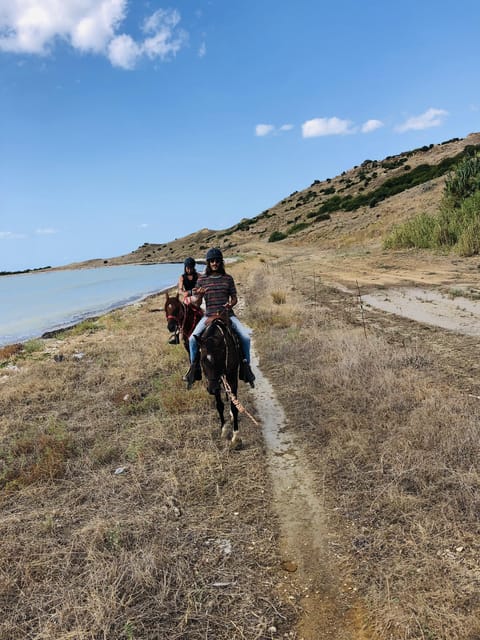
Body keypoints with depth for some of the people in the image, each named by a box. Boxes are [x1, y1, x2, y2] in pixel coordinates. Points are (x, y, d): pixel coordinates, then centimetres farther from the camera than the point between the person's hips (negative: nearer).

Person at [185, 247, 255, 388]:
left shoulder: (228, 278, 5)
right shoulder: (202, 279, 4)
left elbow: (234, 298, 9)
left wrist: (230, 304, -14)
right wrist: (199, 294, -17)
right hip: (209, 315, 0)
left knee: (245, 337, -19)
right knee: (192, 338, -21)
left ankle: (246, 365, 2)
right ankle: (193, 366, 1)